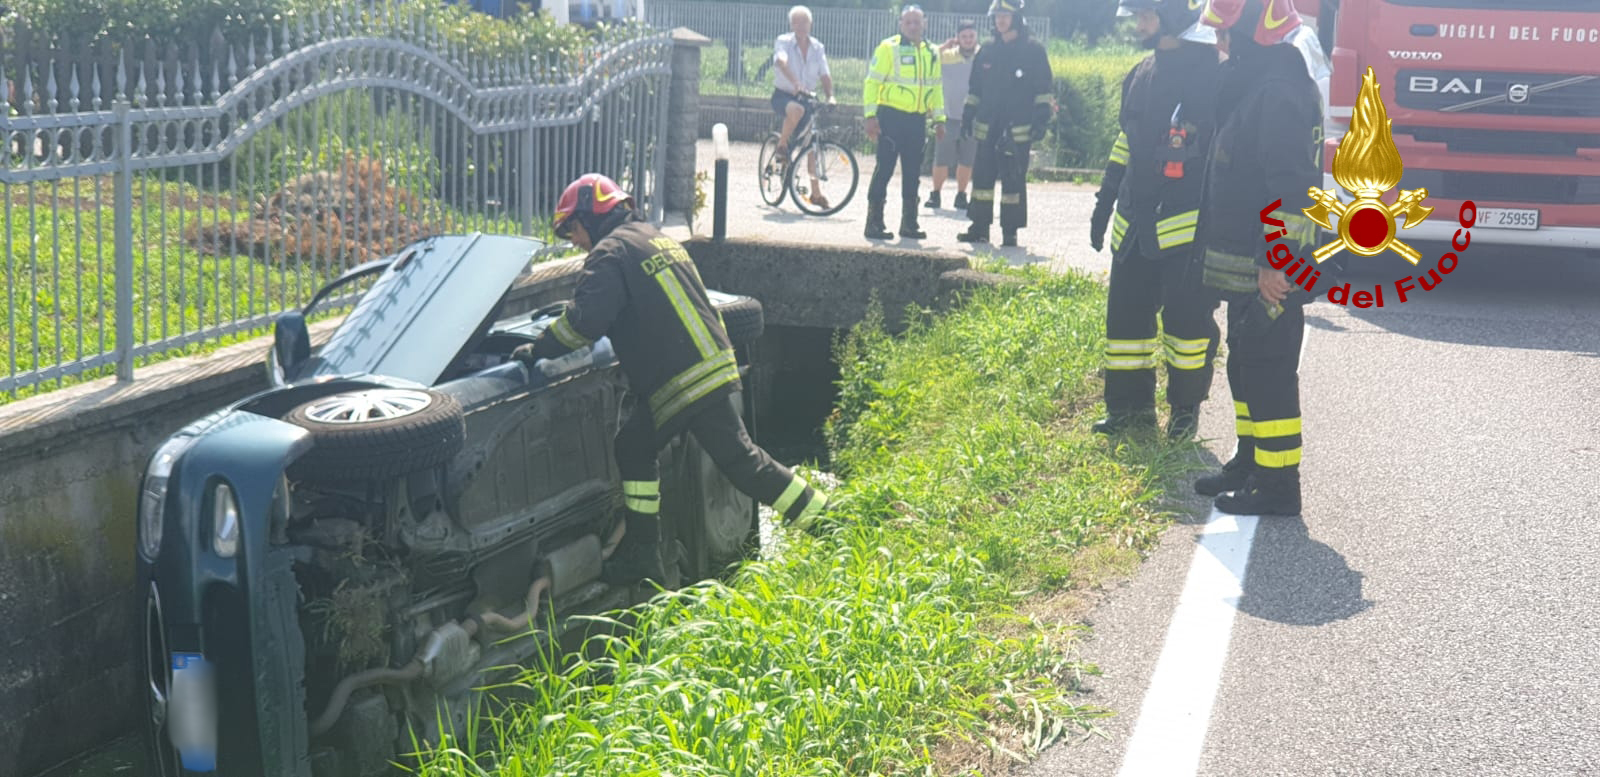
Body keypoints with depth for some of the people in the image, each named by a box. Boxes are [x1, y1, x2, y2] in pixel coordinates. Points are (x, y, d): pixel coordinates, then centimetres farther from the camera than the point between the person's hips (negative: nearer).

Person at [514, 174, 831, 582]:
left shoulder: (611, 253, -8)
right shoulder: (658, 239, 21)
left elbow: (585, 321, -19)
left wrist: (538, 349, -7)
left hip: (682, 381, -9)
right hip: (712, 365, 9)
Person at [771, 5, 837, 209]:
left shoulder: (817, 47, 5)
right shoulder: (783, 42, -8)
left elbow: (825, 75, 2)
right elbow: (781, 62, -28)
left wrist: (830, 96, -16)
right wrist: (795, 83, -45)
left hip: (806, 98, 4)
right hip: (783, 95, -4)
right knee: (796, 109, -40)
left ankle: (816, 192, 6)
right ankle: (782, 145, -15)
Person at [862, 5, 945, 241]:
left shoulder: (931, 53, 14)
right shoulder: (888, 48, -5)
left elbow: (936, 87, 22)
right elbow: (872, 82, -6)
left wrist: (939, 119, 16)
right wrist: (870, 116, -13)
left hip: (917, 120, 6)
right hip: (891, 117, -6)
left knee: (912, 172, 9)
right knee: (884, 169, -5)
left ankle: (909, 223, 17)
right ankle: (874, 223, -1)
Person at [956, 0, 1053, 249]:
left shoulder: (1033, 51, -1)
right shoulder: (987, 51, 13)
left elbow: (1043, 90, -2)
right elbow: (975, 88, 19)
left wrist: (1041, 120, -9)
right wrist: (967, 116, 14)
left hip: (1018, 128, -5)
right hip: (987, 127, 5)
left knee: (1014, 179, -2)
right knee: (982, 176, 4)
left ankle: (1010, 230, 3)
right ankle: (979, 227, 11)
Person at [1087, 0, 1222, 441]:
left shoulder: (1211, 73, -10)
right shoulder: (1141, 76, 14)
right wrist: (1104, 202, 20)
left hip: (1186, 224, -7)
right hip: (1136, 223, 7)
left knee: (1186, 319, -1)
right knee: (1126, 313, 8)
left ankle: (1186, 408, 13)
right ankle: (1130, 406, 17)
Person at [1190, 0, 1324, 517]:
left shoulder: (1279, 91, -19)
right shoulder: (1253, 84, 15)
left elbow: (1292, 185, -25)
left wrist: (1275, 261, -25)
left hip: (1271, 271, -11)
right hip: (1246, 266, 11)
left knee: (1268, 372, -5)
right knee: (1244, 367, 19)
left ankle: (1278, 485, 2)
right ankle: (1251, 460, 30)